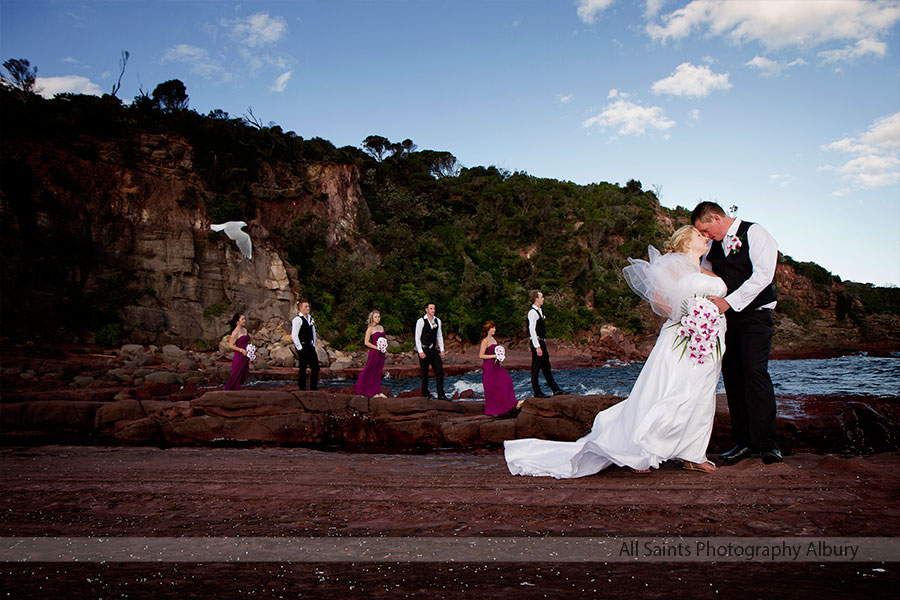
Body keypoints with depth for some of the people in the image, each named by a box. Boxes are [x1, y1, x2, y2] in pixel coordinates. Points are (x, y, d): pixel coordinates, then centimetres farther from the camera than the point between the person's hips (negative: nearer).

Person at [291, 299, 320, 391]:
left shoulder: (310, 318, 13)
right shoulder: (297, 319, -12)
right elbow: (294, 335, -15)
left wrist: (313, 344, 14)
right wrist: (299, 348, -14)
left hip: (310, 347, 8)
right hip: (302, 348, -8)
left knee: (315, 367, 7)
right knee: (303, 368, -1)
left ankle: (313, 388, 17)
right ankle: (302, 388, 9)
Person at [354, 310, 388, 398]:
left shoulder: (381, 327, 14)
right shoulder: (370, 329, -6)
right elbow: (366, 342, -11)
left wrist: (384, 346, 3)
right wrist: (377, 348, -17)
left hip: (381, 353, 7)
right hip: (374, 352, -7)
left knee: (378, 372, 8)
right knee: (371, 372, -3)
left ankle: (377, 392, 13)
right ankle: (372, 392, 3)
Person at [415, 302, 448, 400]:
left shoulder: (437, 321, 10)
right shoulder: (421, 321, -6)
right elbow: (417, 337, -7)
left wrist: (442, 349, 9)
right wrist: (420, 351, -13)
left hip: (434, 350, 5)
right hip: (424, 350, -5)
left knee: (440, 371, -3)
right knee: (424, 373, 3)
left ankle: (441, 395, -1)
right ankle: (425, 394, 16)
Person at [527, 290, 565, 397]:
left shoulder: (539, 311, 15)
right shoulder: (532, 312, -16)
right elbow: (532, 330, -21)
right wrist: (537, 347, -23)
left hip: (541, 342, 10)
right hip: (537, 343, -10)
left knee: (546, 367, 13)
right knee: (535, 367, -1)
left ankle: (555, 389, 19)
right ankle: (537, 392, 6)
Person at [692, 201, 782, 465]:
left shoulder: (754, 233, -4)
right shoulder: (713, 245, 15)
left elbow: (762, 275, -15)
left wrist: (730, 301, -19)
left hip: (755, 314, -6)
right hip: (726, 316, 6)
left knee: (754, 371, -17)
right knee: (731, 375, 1)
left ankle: (768, 443, -11)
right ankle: (744, 442, 6)